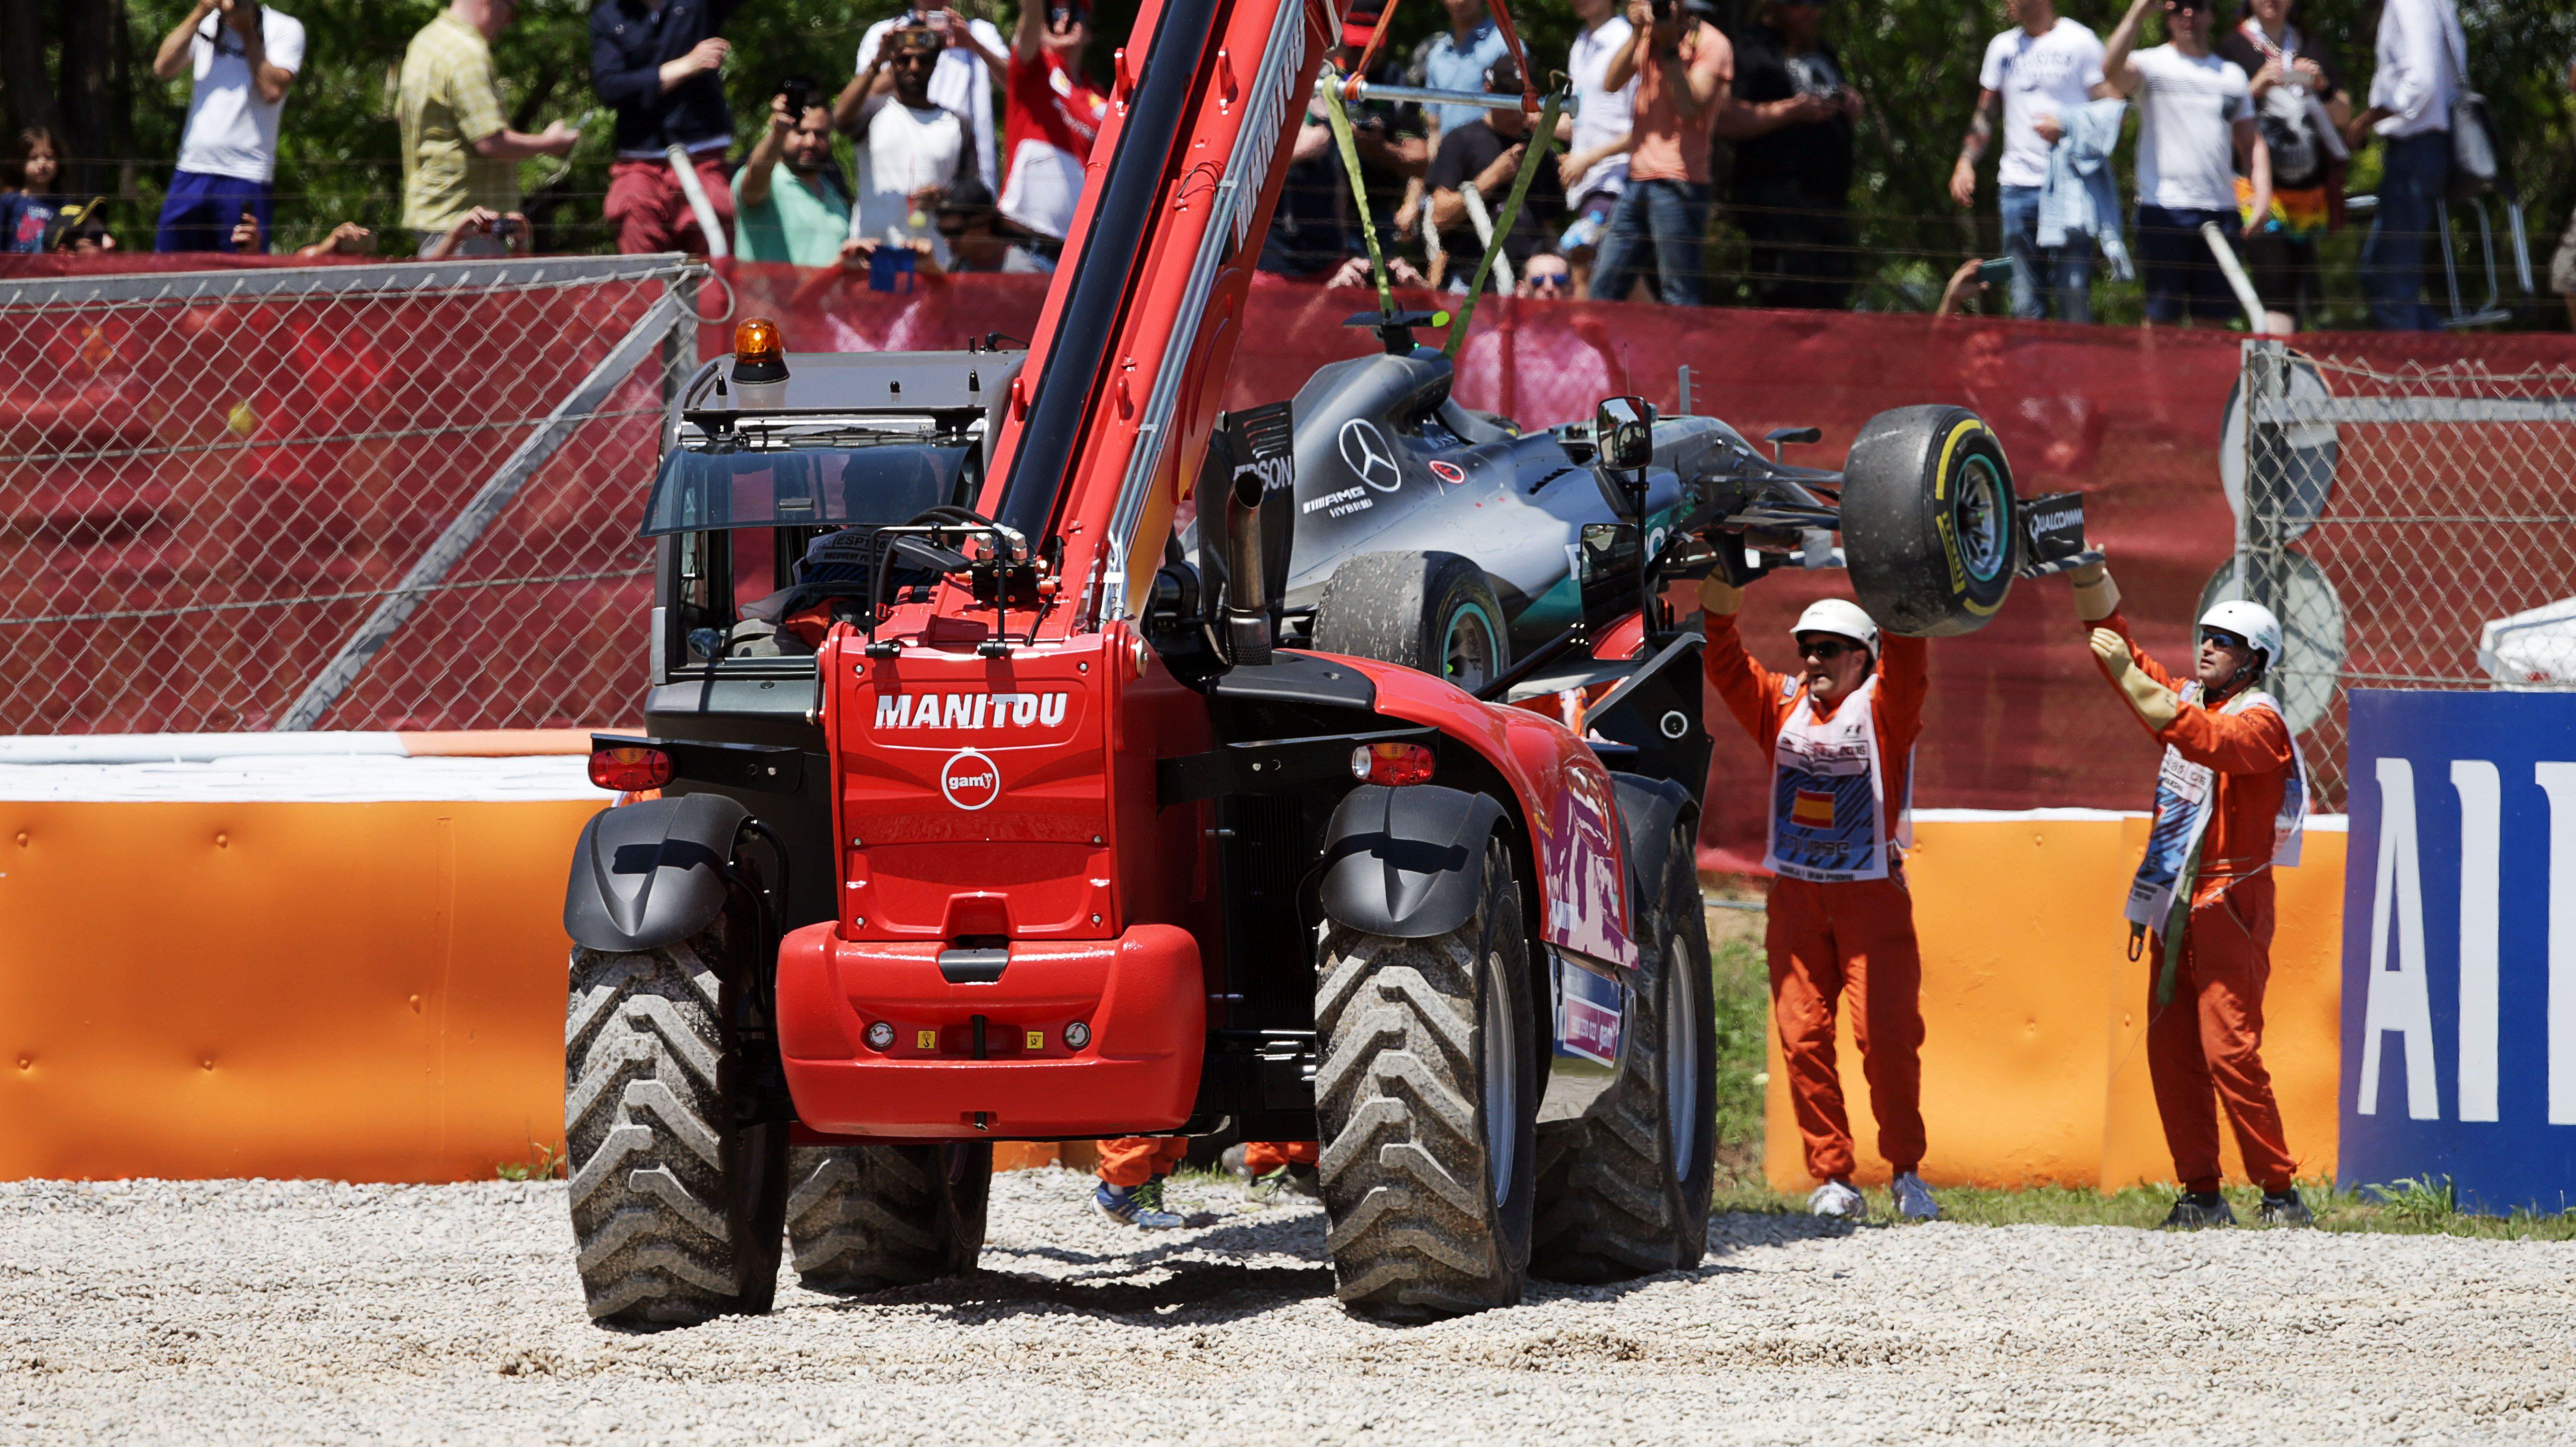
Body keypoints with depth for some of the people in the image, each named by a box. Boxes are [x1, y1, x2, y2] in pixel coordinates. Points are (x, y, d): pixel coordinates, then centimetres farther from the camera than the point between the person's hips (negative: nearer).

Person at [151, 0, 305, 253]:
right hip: (191, 172, 4)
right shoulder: (205, 25, 12)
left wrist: (247, 31, -8)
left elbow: (272, 91, -13)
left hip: (247, 175, -4)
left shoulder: (286, 30, 0)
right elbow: (163, 68, -1)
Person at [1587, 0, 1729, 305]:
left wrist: (1671, 47, -17)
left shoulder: (1710, 44, -6)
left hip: (1677, 183, -7)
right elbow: (1612, 83, 2)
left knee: (1678, 296, -8)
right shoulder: (1647, 37, 14)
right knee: (1604, 286, 8)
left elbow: (1690, 107, -16)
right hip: (1638, 179, 7)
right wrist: (1636, 35, -9)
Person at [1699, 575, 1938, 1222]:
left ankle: (1907, 1173, 6)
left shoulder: (1883, 708, -1)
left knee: (1888, 1035, -8)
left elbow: (1903, 658, -17)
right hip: (1796, 895, 3)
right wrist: (1720, 586, -10)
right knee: (1803, 1038, -1)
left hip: (1872, 894, -3)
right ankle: (1833, 1180, 4)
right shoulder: (1781, 706, 8)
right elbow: (1724, 663, 1)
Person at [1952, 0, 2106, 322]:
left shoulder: (2080, 42, 1)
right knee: (2025, 305, 3)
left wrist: (2067, 127, -16)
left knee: (2074, 294, -9)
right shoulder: (2003, 47, 17)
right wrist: (1966, 163, 10)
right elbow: (1985, 114, 23)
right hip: (2018, 184, 5)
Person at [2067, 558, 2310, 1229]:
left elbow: (2204, 741, -29)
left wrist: (2128, 674, -29)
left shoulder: (2260, 721, -9)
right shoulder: (2186, 696, 14)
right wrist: (2089, 575, 1)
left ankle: (2280, 1193, -9)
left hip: (2229, 906, -8)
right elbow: (2115, 640, 16)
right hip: (2174, 907, 8)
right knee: (2170, 1051, 4)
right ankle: (2201, 1197, 8)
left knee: (2230, 1050, -14)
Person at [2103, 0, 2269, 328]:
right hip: (2163, 211, -5)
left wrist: (2263, 196, 7)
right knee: (2162, 317, -6)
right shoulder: (2151, 64, 2)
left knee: (2213, 319, 5)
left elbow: (2252, 143, 21)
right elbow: (2112, 70, -21)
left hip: (2221, 212, 5)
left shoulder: (2233, 74, 18)